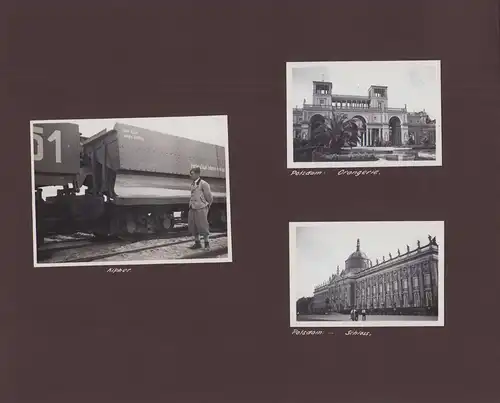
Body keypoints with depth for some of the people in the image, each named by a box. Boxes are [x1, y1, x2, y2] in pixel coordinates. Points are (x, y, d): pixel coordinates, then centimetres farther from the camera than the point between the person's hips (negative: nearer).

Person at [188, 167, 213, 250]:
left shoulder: (203, 184, -8)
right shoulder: (192, 184, 13)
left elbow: (209, 197, -3)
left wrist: (206, 206, 6)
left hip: (201, 208, -7)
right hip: (192, 208, 7)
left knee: (202, 226, -2)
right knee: (192, 227, 9)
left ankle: (207, 244, 11)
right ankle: (197, 243, 22)